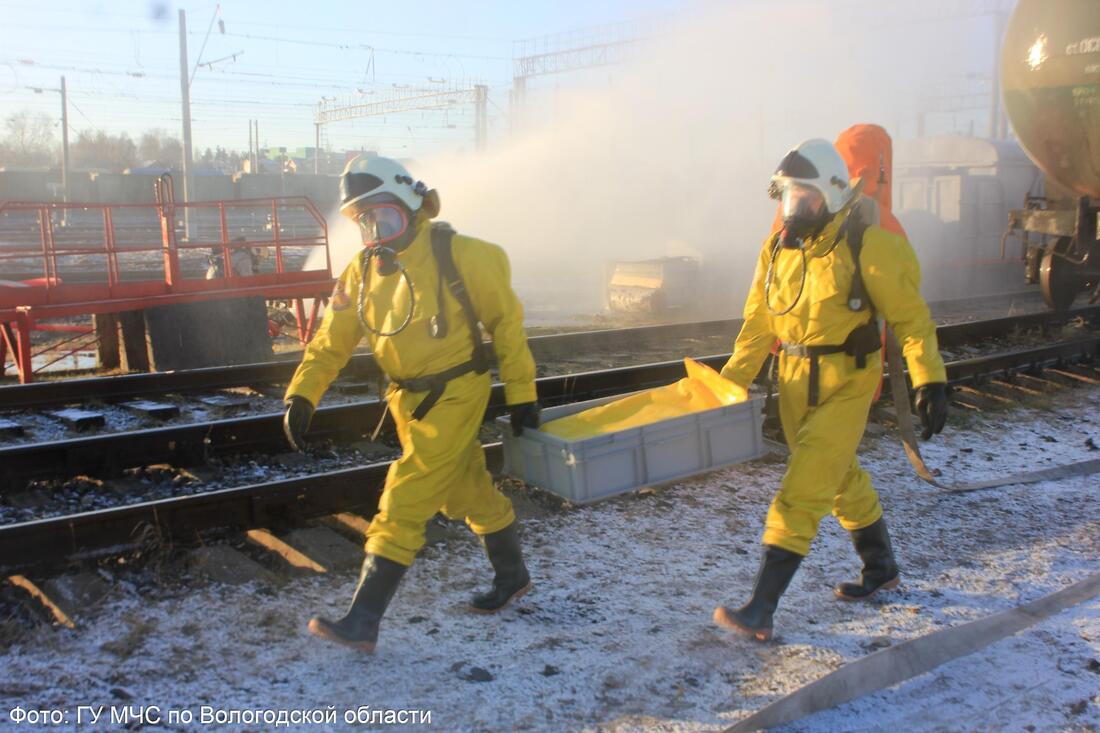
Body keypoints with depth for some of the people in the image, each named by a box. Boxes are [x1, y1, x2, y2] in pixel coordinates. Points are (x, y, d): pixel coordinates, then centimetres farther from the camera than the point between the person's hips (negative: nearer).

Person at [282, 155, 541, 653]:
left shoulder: (458, 256, -16)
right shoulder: (362, 271, 1)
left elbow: (506, 321, -7)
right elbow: (332, 340, 1)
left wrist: (521, 393, -5)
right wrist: (301, 394, -13)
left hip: (454, 395, -6)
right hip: (407, 400, 7)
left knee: (403, 504, -9)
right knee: (470, 493, 20)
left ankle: (363, 621, -3)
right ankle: (513, 577, 41)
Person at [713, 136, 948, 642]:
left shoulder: (866, 246, -15)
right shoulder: (779, 247, 2)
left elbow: (910, 316, -9)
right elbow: (759, 321, 9)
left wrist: (930, 381, -12)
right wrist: (731, 381, 2)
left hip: (845, 385, -6)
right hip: (794, 380, 6)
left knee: (800, 494, -10)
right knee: (842, 480, 21)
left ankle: (760, 609, -6)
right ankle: (881, 568, 42)